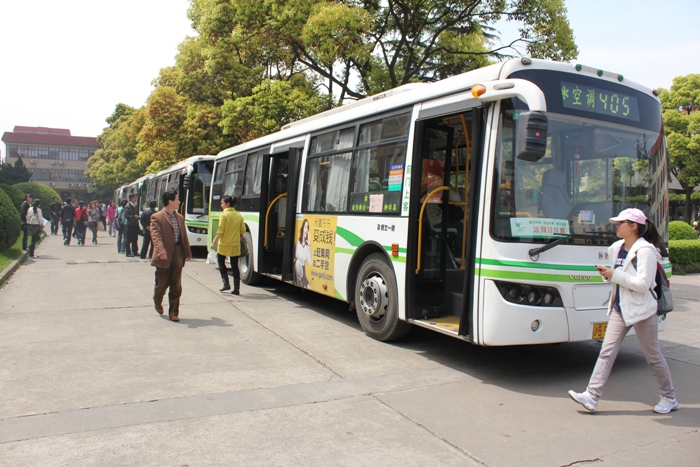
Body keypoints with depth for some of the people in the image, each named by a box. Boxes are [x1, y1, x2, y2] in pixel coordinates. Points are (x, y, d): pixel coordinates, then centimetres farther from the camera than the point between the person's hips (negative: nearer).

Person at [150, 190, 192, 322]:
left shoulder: (180, 217, 16)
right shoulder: (157, 217, -6)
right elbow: (156, 235, -18)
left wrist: (188, 252, 17)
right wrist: (161, 251, -31)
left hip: (178, 253, 5)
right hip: (164, 256, -5)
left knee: (176, 286, 4)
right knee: (162, 283, 8)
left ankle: (174, 312, 11)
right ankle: (157, 302, 38)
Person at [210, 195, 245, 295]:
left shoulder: (224, 215, -11)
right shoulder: (239, 215, 5)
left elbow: (220, 231, -15)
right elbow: (243, 230, 5)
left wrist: (214, 242, -8)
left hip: (224, 245, -4)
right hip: (235, 245, 5)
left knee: (221, 262, 15)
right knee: (235, 266, 8)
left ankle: (226, 284, 6)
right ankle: (236, 288, 6)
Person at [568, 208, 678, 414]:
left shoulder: (645, 251, -16)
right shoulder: (617, 248, 8)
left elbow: (643, 284, -23)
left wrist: (615, 275, -21)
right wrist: (607, 273, -2)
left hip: (641, 310, -7)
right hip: (619, 309, 7)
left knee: (653, 356, 9)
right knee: (607, 352, 1)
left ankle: (669, 398, 29)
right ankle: (592, 397, -1)